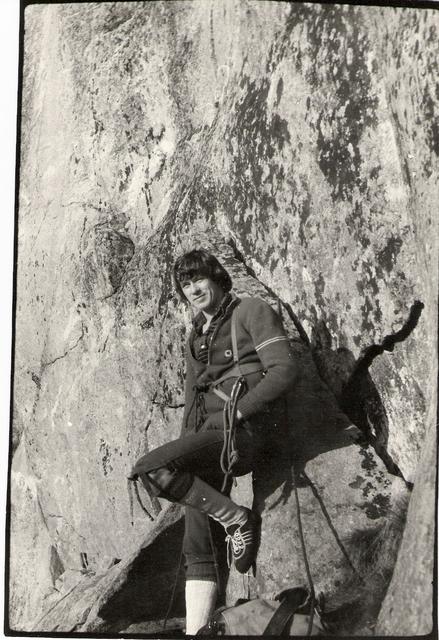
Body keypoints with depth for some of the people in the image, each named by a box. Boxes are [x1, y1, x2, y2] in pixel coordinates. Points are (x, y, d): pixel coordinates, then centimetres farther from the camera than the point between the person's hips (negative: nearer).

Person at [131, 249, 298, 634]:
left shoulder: (252, 311, 2)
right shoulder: (197, 336, 24)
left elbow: (284, 371, -9)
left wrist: (236, 411, -16)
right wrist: (185, 452, 13)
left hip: (248, 430, -7)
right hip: (211, 436, 7)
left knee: (150, 469, -25)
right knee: (197, 546, -1)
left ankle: (238, 519, -14)